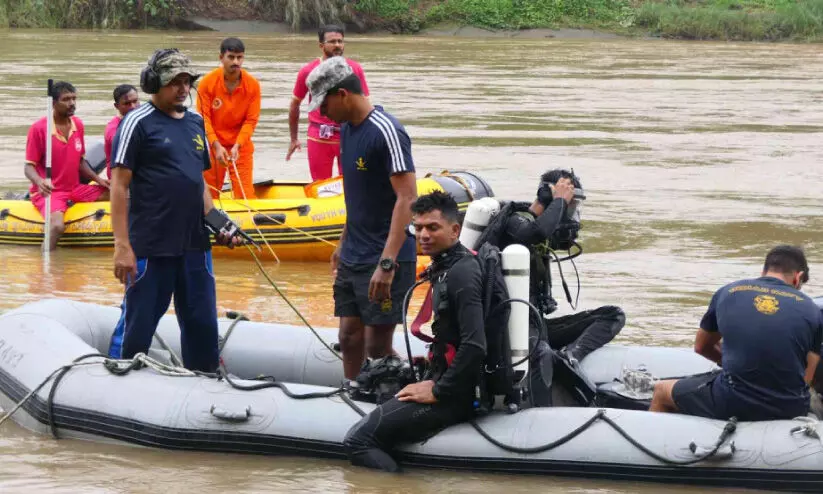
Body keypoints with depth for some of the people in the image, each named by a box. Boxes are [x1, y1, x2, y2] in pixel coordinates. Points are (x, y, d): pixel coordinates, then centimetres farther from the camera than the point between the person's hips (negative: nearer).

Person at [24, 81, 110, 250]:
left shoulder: (78, 125, 6)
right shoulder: (39, 128, -12)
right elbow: (29, 166, -9)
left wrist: (97, 179, 4)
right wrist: (39, 182, -30)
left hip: (75, 189, 7)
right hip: (48, 192, -7)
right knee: (58, 226, -34)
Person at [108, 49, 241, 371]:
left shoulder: (195, 121, 13)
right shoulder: (138, 123, -7)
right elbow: (119, 186, -10)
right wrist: (122, 246, -16)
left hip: (195, 245, 7)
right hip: (151, 247, -6)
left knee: (203, 326, 11)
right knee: (137, 327, 0)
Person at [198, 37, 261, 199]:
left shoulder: (252, 84, -9)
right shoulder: (208, 82, -11)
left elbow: (251, 120, -7)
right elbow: (203, 118, -12)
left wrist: (237, 146, -19)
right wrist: (217, 146, -22)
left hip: (241, 146, 0)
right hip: (213, 145, 0)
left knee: (246, 194, -5)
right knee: (209, 195, 4)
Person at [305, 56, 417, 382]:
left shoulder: (386, 132, -17)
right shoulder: (347, 129, 10)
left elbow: (407, 199, -22)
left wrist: (387, 263, -27)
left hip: (384, 259, -8)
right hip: (353, 257, 9)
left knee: (377, 346, -7)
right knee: (349, 337, 10)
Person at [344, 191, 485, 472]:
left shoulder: (461, 273, -16)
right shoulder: (446, 267, 15)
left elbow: (475, 346, -25)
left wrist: (438, 391, -17)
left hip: (458, 393, -11)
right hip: (450, 384, 11)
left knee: (358, 441, -18)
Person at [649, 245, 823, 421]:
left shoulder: (727, 293, 6)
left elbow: (701, 347, 21)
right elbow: (805, 379, 2)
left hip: (732, 407, -1)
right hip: (791, 410, 1)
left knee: (661, 391, 25)